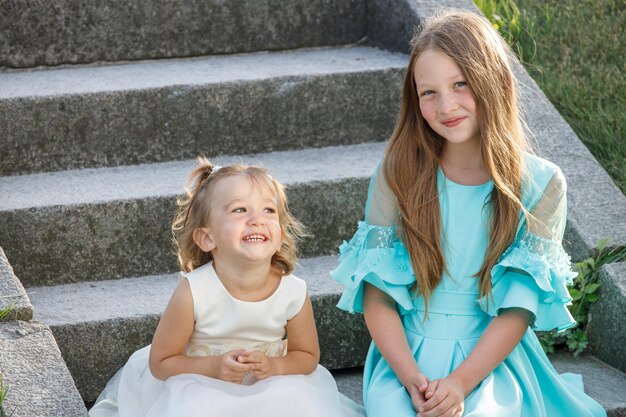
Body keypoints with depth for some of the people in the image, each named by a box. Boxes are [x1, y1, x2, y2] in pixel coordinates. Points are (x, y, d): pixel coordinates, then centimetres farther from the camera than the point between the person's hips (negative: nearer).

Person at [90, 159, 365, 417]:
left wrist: (273, 366, -19)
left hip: (269, 391, 3)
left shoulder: (294, 294, -17)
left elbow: (308, 357, 2)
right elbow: (160, 362, -10)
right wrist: (213, 367, -25)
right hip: (203, 392, -3)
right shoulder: (193, 293, -23)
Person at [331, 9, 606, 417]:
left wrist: (460, 382, -18)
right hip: (405, 355, 1)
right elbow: (377, 295, -2)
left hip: (493, 358, -1)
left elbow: (518, 310, -5)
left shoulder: (542, 185, -3)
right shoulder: (399, 174, -1)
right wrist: (412, 378, -17)